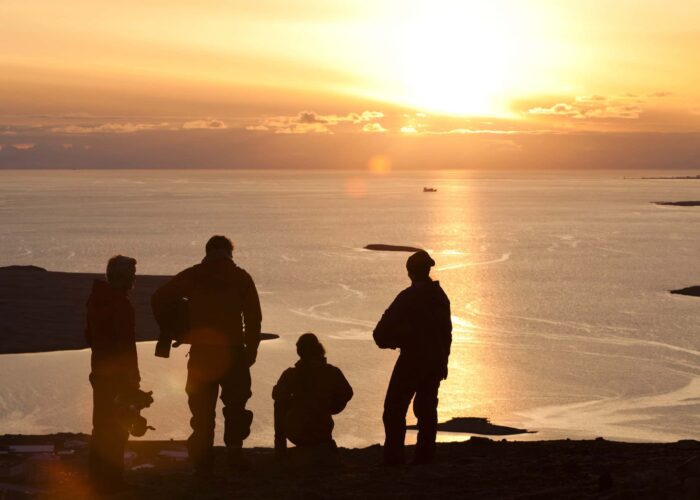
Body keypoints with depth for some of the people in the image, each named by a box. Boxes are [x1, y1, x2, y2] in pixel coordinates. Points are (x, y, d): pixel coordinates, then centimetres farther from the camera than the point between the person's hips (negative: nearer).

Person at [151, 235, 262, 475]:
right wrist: (251, 350, 7)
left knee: (202, 409, 7)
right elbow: (254, 318, 1)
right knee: (235, 404, 13)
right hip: (232, 352, -1)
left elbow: (159, 299, 2)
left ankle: (202, 461, 5)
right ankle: (234, 453, 3)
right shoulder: (241, 278, 4)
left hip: (200, 353, 1)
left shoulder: (192, 276, 6)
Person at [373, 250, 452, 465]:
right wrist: (443, 361, 21)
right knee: (427, 407, 13)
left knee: (395, 408, -2)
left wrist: (388, 340, 6)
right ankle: (425, 454, 9)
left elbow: (383, 331, -16)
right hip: (435, 362, 7)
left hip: (412, 360, -7)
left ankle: (393, 455, -9)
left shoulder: (408, 297, -13)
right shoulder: (441, 296, 8)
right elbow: (446, 332, 14)